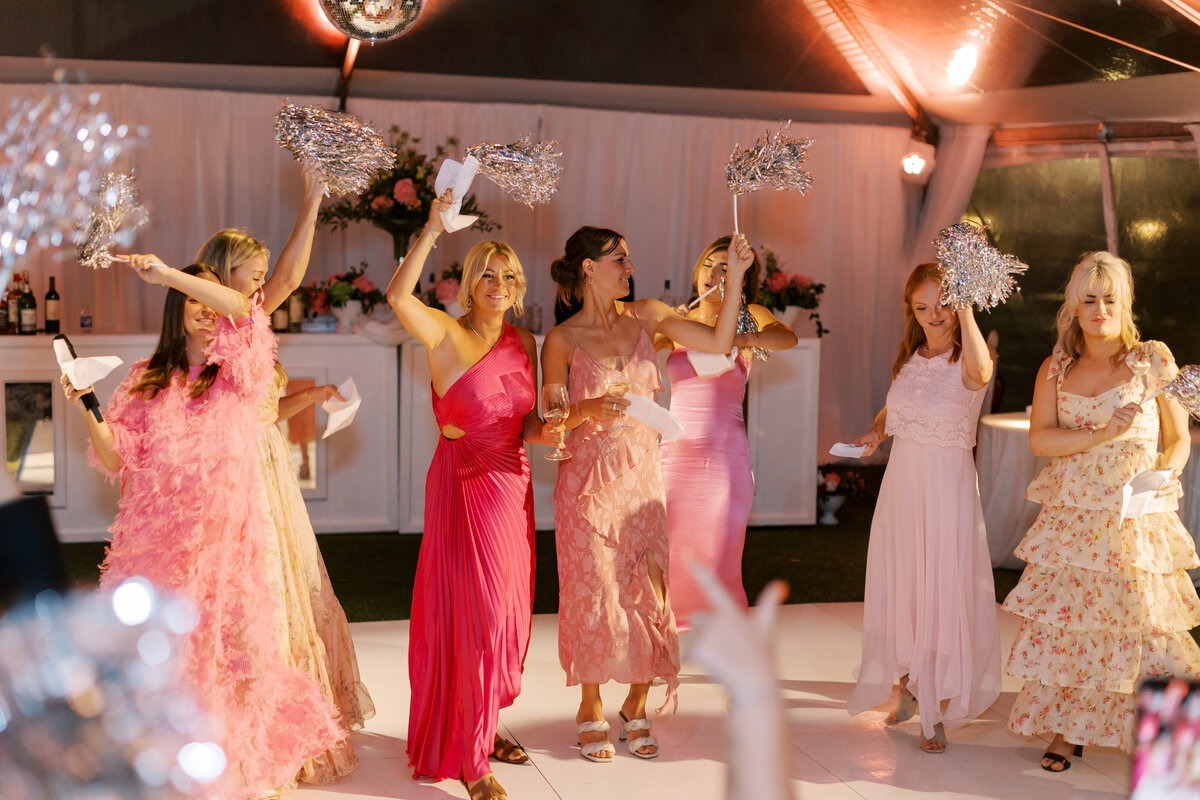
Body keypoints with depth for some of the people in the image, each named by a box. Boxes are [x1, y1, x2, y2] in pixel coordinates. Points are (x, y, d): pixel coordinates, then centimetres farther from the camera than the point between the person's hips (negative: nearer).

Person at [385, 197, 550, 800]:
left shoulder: (523, 343, 9)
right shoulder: (446, 335, -9)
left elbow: (527, 420, 13)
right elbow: (397, 296, -29)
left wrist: (543, 431, -8)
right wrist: (431, 232, -31)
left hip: (511, 485, 6)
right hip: (463, 484, -6)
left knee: (506, 610, 14)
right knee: (472, 609, -4)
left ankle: (481, 727, 32)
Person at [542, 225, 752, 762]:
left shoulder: (644, 317, 5)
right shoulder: (563, 339, -5)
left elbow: (718, 342, 3)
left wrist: (735, 277, -4)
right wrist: (589, 410, -23)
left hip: (642, 476, 3)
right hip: (588, 481, -3)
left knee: (648, 593, 3)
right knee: (595, 593, 3)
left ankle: (636, 708, 19)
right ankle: (591, 711, 20)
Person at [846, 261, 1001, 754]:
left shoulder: (965, 362, -12)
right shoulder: (911, 358, 7)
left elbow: (981, 372, -39)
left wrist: (965, 309, -36)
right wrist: (875, 431, 4)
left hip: (947, 484, -6)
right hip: (901, 479, 6)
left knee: (943, 591, -1)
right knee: (899, 586, 15)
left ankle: (937, 713, 11)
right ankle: (907, 688, 35)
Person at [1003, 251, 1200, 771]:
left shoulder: (1153, 359, 2)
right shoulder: (1056, 368, 8)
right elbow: (1039, 438, -4)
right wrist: (1101, 434, -17)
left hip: (1133, 519, -2)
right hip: (1071, 516, 3)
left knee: (1139, 625, -3)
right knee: (1065, 622, 3)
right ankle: (1066, 731, 16)